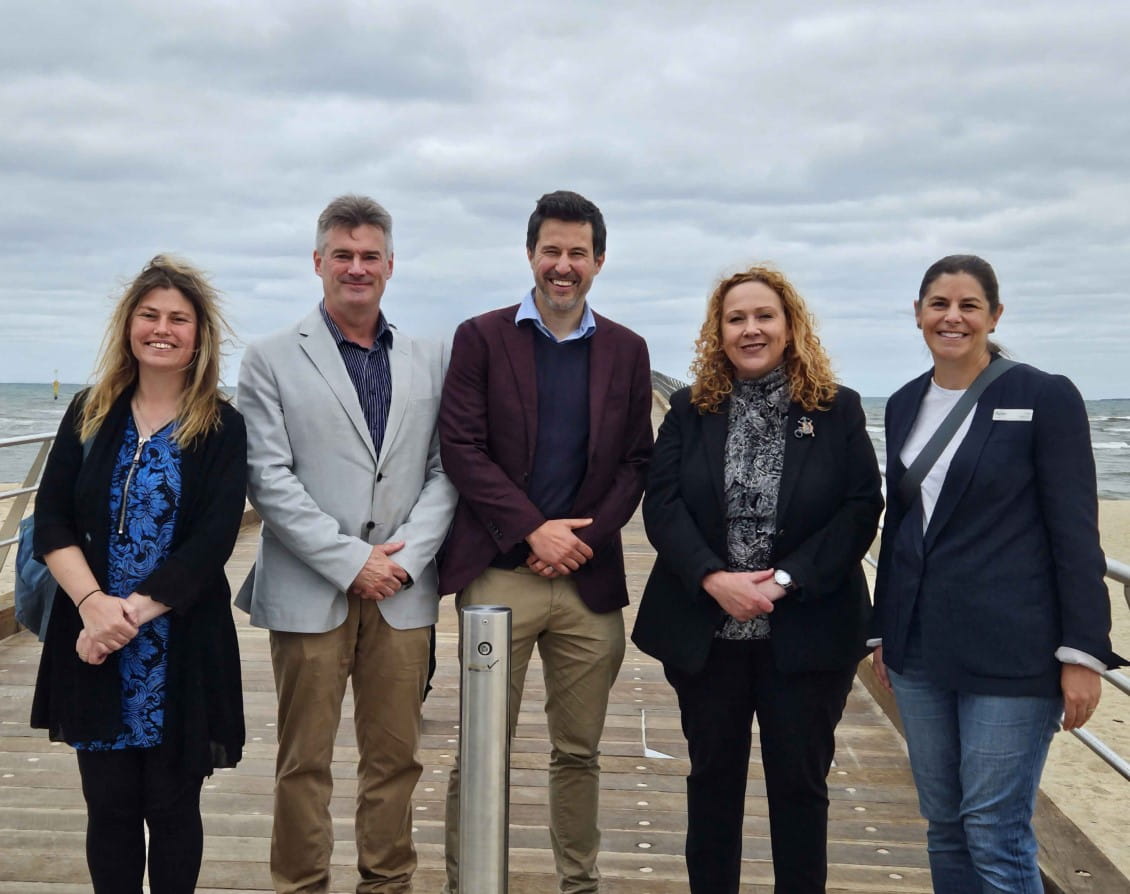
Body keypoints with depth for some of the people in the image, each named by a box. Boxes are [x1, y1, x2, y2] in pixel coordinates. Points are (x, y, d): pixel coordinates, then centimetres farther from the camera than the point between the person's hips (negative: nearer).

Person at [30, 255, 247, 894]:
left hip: (182, 647, -2)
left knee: (172, 806, 9)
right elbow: (52, 521, 1)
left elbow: (213, 542, -10)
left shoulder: (223, 428, -2)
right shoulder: (90, 415, 7)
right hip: (93, 640, 3)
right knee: (109, 805, 9)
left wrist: (132, 611, -17)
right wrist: (93, 601, -15)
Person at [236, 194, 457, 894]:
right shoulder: (272, 359, 1)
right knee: (305, 761, 7)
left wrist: (408, 552, -9)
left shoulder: (431, 361, 9)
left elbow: (446, 469, 6)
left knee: (395, 756, 10)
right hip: (310, 591, -2)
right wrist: (351, 562, -12)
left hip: (403, 591, 2)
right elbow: (270, 479, -6)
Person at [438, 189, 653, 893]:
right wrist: (535, 531, -12)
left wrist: (584, 538, -7)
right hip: (498, 574, -2)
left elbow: (636, 464, 8)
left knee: (579, 752, 11)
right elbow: (462, 448, -5)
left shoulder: (626, 350, 11)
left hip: (590, 578, 3)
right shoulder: (482, 338, 3)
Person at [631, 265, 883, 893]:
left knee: (800, 783, 9)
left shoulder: (838, 409, 0)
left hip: (805, 634, -1)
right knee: (713, 778, 14)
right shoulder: (689, 410, 5)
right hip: (705, 633, 2)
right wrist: (714, 579, -19)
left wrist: (785, 580, -17)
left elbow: (862, 508, -7)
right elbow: (662, 504, -4)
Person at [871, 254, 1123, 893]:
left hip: (1011, 654, -5)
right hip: (921, 649, 6)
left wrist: (1083, 652, -12)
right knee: (944, 827, 13)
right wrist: (884, 630, 16)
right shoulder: (905, 405, 10)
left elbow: (1076, 533, -8)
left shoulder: (1046, 398, -7)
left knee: (995, 837, -2)